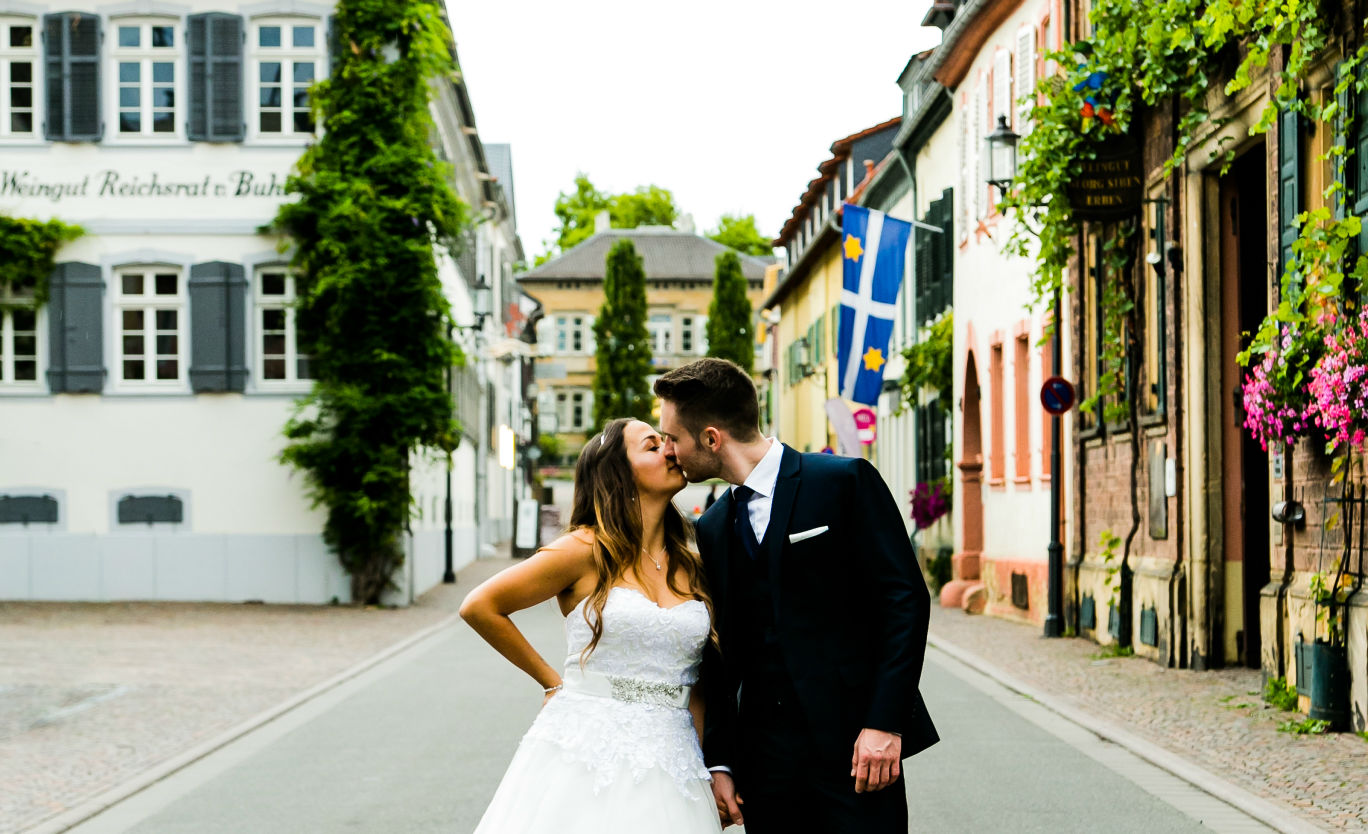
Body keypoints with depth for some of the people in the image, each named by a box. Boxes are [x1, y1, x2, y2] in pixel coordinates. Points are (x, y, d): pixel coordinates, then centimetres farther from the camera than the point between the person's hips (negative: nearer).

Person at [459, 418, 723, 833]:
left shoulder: (693, 568, 11)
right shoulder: (588, 550, -4)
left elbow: (697, 685, 13)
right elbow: (478, 607, -1)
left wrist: (710, 767, 2)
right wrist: (551, 681, 4)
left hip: (667, 760, 4)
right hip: (585, 751, -4)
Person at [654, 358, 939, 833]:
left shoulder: (844, 482, -5)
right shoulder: (713, 528, 13)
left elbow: (905, 598, -9)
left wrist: (885, 723, -15)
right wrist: (718, 762, 8)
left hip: (854, 744, -5)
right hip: (764, 754, 5)